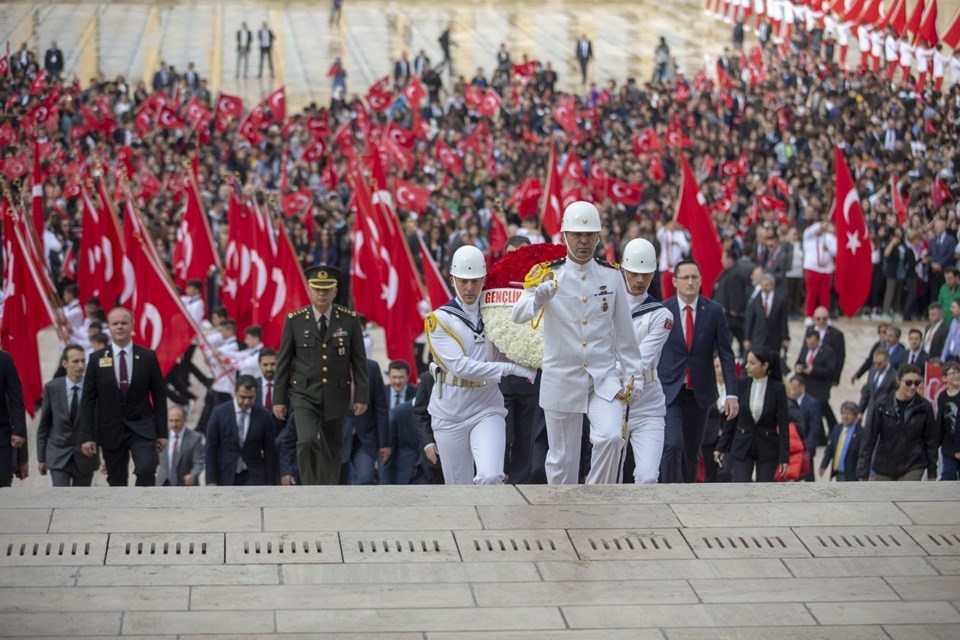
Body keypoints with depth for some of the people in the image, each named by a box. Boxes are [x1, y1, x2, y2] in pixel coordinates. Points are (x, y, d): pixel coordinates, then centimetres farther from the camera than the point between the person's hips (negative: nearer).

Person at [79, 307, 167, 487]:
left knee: (146, 470, -23)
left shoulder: (148, 356, 1)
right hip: (111, 431, 1)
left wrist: (162, 432, -1)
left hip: (142, 428, -1)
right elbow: (87, 400, 1)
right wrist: (86, 436, -6)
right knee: (116, 483, 6)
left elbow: (159, 396, 3)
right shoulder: (97, 359, 1)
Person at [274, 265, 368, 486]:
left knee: (332, 449, 9)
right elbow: (283, 362, 1)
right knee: (307, 441, -21)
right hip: (304, 395, -2)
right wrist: (279, 399, 0)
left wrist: (361, 396, -3)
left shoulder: (350, 320, -2)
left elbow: (359, 360, 2)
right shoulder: (294, 320, -3)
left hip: (336, 396, 2)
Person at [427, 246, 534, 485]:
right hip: (450, 415, -1)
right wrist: (510, 368, -20)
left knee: (490, 477, -22)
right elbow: (460, 366, -16)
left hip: (487, 410, 1)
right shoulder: (438, 319, -5)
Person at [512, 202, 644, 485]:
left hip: (604, 377, 1)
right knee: (561, 458, 7)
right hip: (561, 379, 0)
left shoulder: (612, 276, 3)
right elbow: (519, 315, -18)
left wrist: (633, 374, 7)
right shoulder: (547, 274, -4)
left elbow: (624, 331, 10)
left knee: (611, 437, -21)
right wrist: (540, 294, -39)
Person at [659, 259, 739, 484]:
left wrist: (732, 394, -7)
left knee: (692, 452, 10)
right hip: (669, 391, -2)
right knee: (672, 445, -18)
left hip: (700, 392, 2)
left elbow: (726, 354, -1)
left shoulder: (714, 311, -1)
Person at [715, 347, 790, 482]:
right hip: (742, 446, 1)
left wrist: (784, 457, -10)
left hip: (767, 449, -1)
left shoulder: (777, 389, -8)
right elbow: (732, 418, 5)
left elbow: (783, 425, -7)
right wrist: (721, 446, 5)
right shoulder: (741, 385, -2)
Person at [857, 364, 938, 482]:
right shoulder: (882, 405, -9)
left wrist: (932, 473, 4)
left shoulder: (924, 407, -6)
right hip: (884, 467, 1)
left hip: (913, 468, -1)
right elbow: (869, 439, -7)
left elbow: (931, 441, 3)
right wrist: (862, 473, -9)